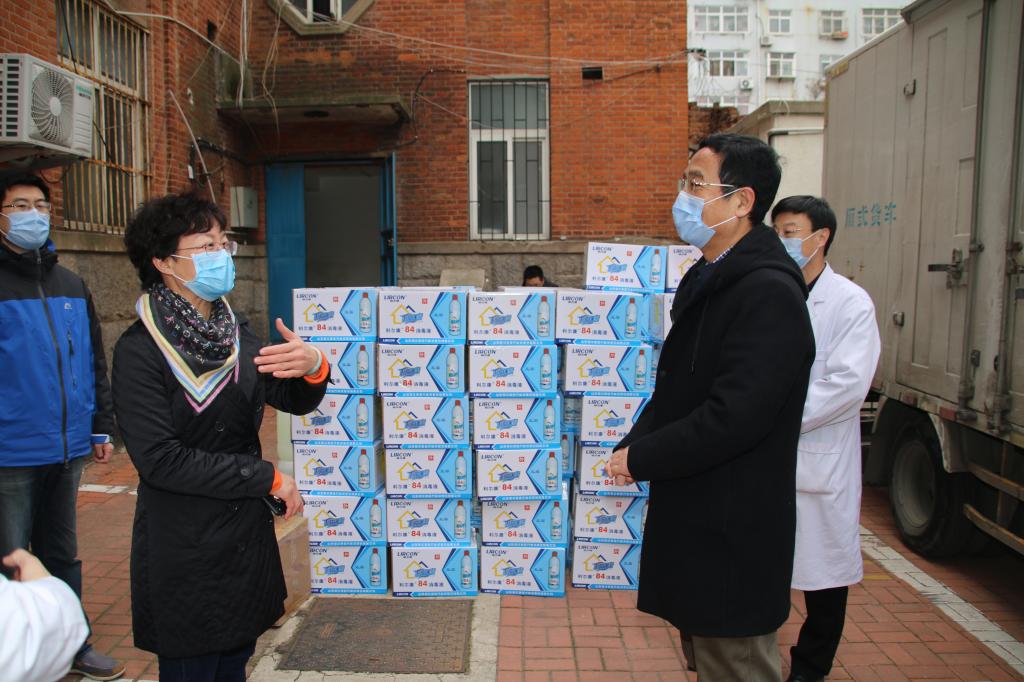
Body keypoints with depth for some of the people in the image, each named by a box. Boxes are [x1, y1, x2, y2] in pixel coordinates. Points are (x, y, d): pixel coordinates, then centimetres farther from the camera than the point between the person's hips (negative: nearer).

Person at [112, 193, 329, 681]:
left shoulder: (234, 333, 2)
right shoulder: (140, 349, -16)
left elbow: (295, 401, -2)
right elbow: (160, 459, -21)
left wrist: (314, 368, -25)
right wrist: (266, 478, -17)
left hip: (247, 538, 6)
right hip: (184, 552, -5)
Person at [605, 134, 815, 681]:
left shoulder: (768, 292, -21)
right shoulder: (705, 280, 11)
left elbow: (734, 415, -28)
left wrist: (640, 459, -16)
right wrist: (632, 449, 0)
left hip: (732, 535, -9)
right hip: (691, 518, 9)